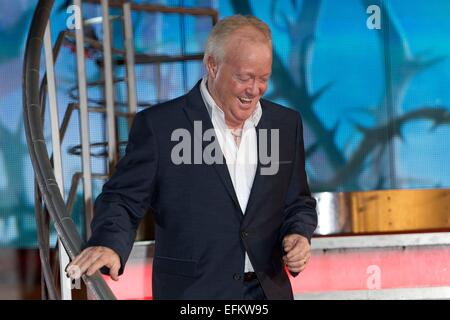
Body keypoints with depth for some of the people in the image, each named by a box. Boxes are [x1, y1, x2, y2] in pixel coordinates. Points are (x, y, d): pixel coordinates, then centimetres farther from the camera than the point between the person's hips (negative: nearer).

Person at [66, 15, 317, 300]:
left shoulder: (286, 124, 6)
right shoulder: (159, 125, -7)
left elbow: (299, 203, 15)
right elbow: (124, 199, -7)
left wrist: (299, 234, -7)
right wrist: (110, 244, -27)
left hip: (270, 291, 4)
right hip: (192, 295, -4)